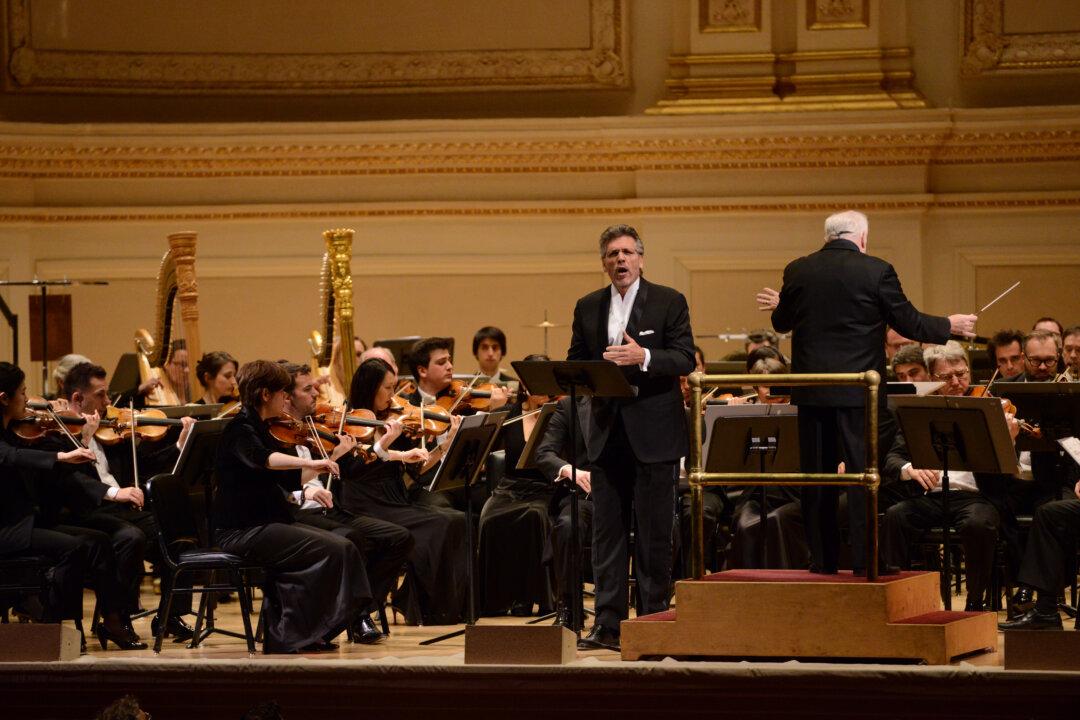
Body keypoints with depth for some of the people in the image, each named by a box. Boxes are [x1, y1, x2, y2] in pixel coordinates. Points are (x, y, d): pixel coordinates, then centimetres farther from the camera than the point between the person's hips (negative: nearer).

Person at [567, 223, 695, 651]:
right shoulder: (588, 308, 12)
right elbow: (575, 362, 14)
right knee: (607, 531, 3)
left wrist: (644, 357, -23)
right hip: (607, 433, 4)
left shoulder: (669, 303, 0)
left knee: (654, 532, 0)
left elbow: (686, 359, -8)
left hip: (654, 433, -4)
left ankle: (653, 618, 5)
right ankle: (609, 622, 5)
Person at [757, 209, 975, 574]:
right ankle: (865, 559, -2)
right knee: (862, 475, 1)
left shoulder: (797, 271, 1)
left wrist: (779, 306, 38)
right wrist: (949, 326, 15)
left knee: (817, 475, 10)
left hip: (811, 391, 3)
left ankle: (822, 559, 13)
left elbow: (782, 323, 14)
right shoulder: (876, 271, -8)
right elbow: (909, 322, -3)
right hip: (857, 391, -3)